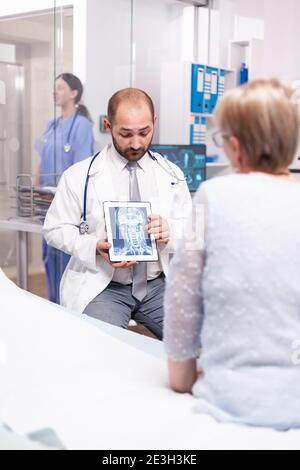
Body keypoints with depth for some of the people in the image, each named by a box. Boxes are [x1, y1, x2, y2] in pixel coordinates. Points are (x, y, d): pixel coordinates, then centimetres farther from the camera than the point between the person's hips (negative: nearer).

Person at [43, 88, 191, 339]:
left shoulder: (171, 174, 6)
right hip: (102, 286, -2)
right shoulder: (80, 176, -1)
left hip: (159, 284, 3)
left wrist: (169, 231, -17)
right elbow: (56, 229, 1)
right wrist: (95, 248, -17)